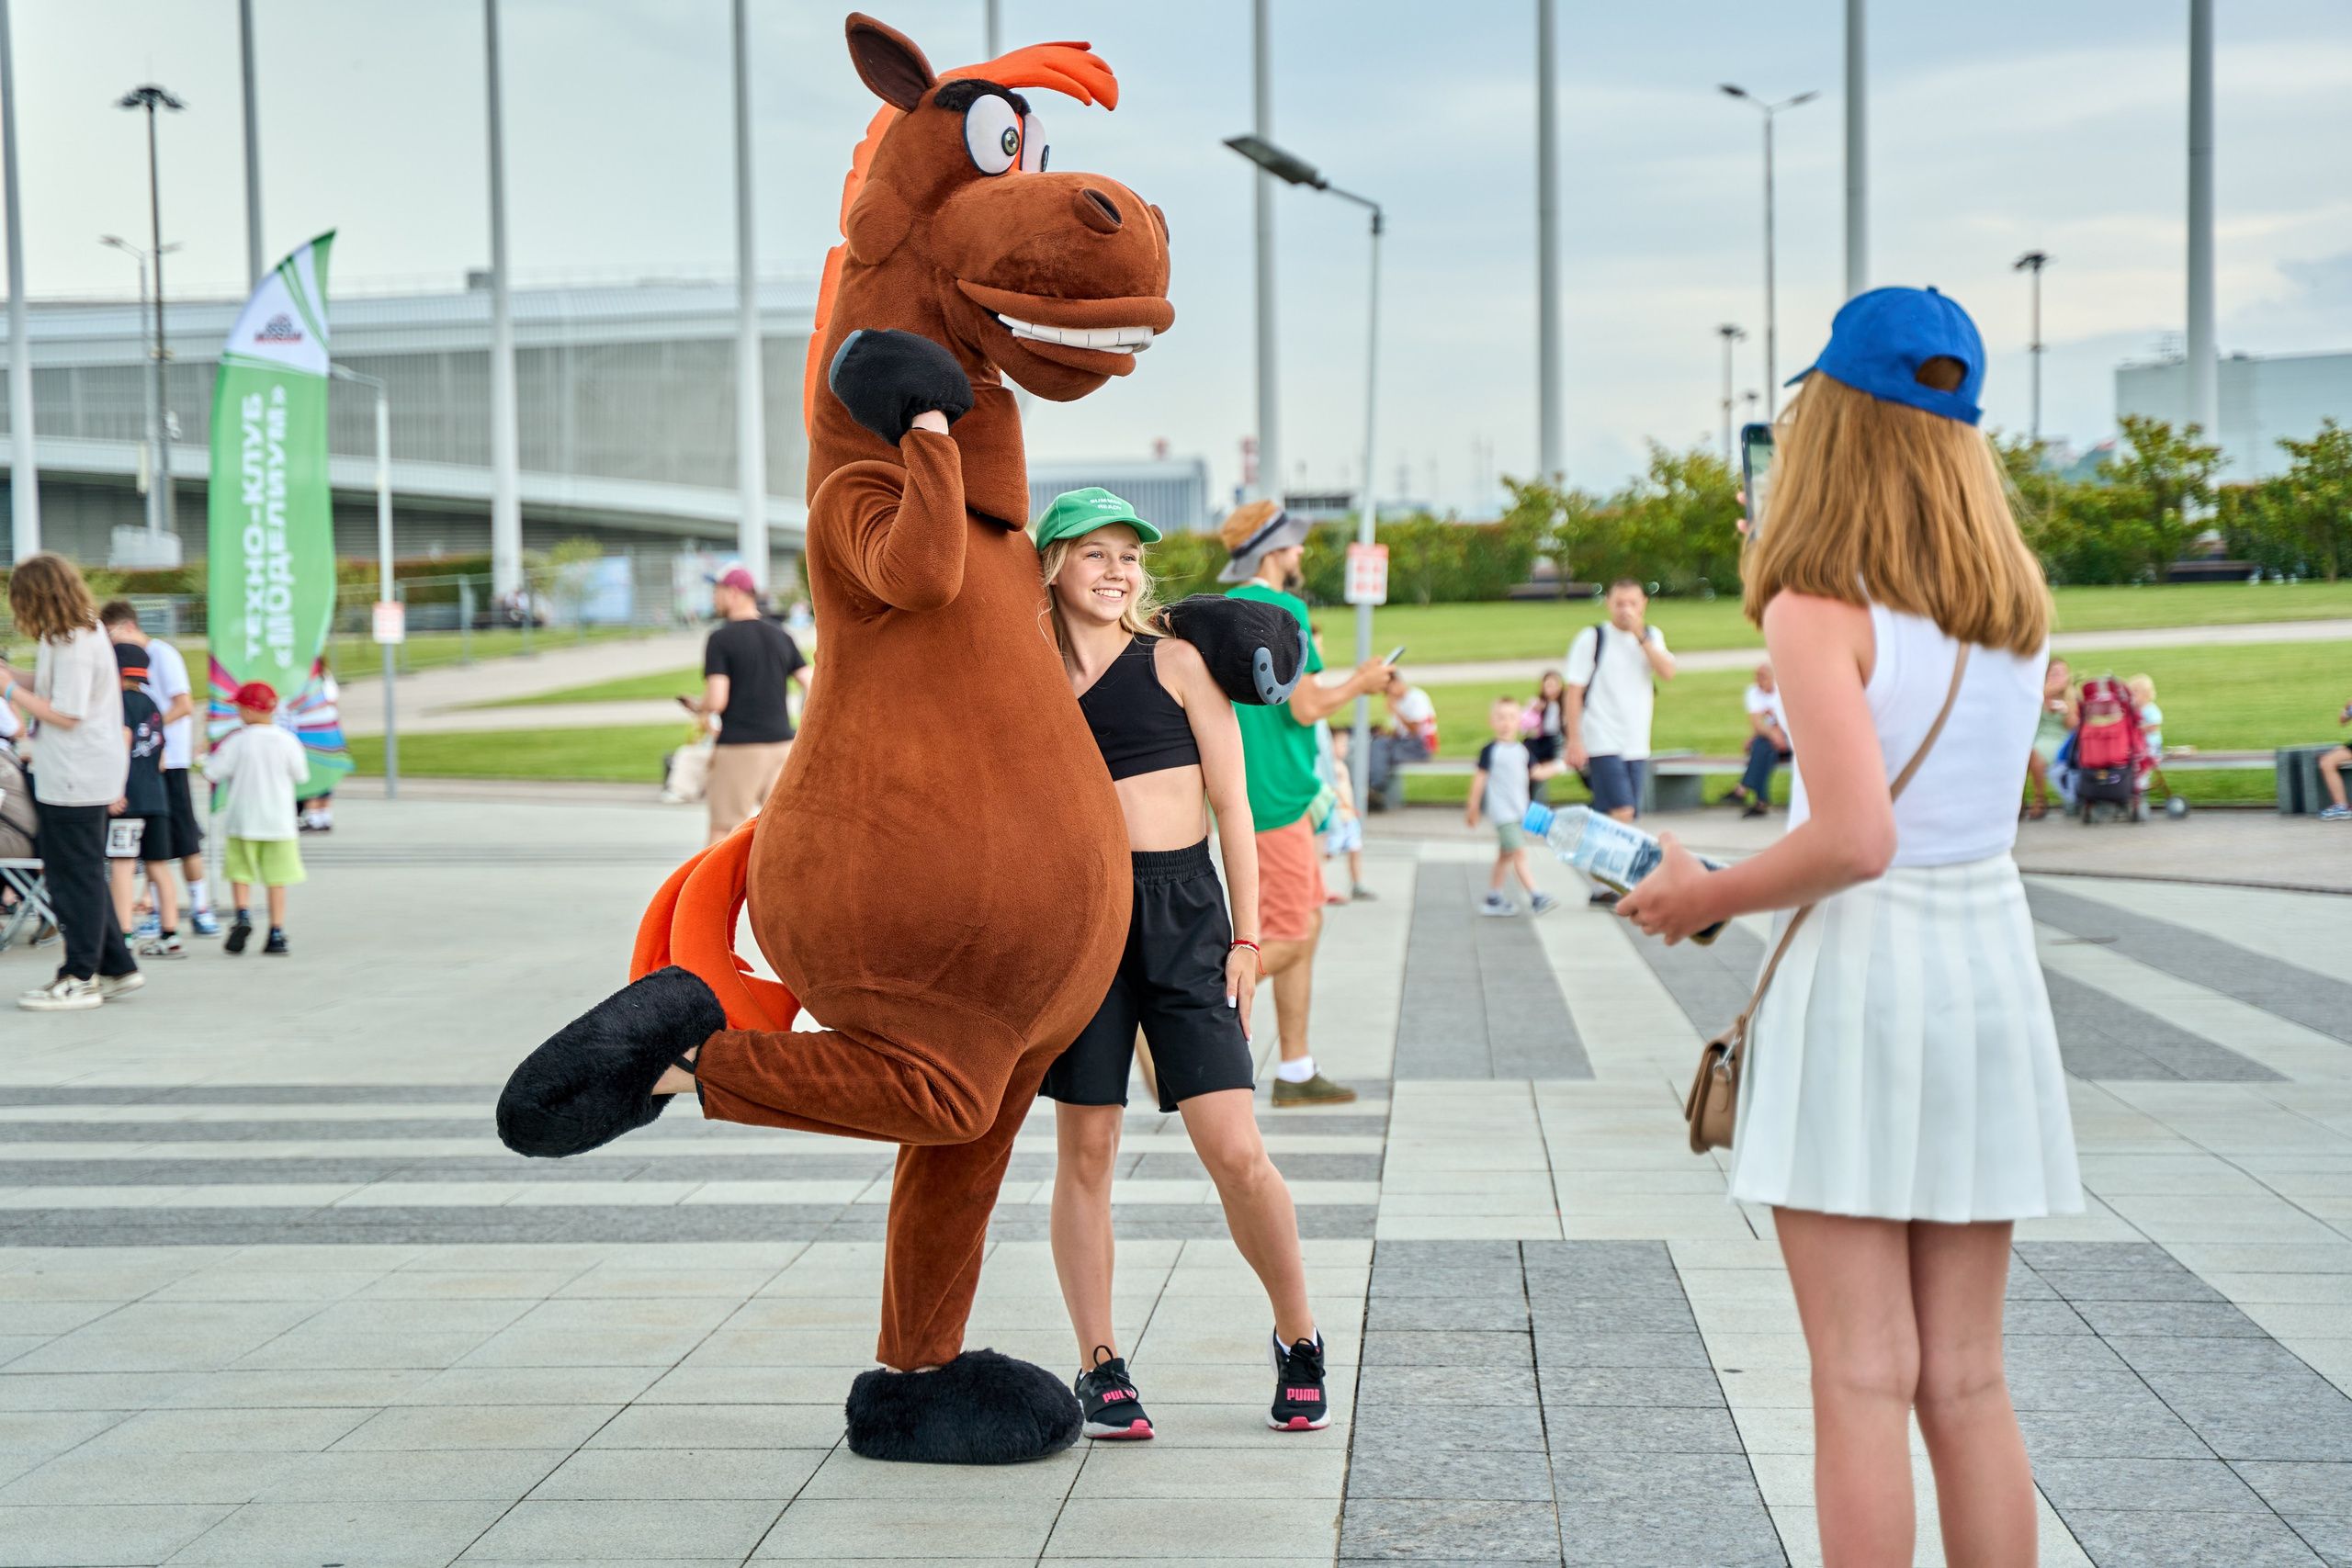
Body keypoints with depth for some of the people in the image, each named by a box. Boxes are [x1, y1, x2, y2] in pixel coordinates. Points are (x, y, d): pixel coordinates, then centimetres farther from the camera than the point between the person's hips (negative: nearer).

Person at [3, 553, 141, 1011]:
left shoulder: (72, 644, -19)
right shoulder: (81, 631, 11)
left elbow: (66, 715, -20)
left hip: (76, 778, -10)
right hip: (71, 774, 10)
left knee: (76, 876, -3)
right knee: (81, 874, 15)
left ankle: (80, 979, 5)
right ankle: (117, 968, 21)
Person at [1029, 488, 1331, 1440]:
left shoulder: (1177, 663, 4)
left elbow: (1232, 805, 4)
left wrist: (1246, 935, 0)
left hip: (1182, 908, -2)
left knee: (1235, 1152, -8)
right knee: (1085, 1150, 3)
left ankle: (1298, 1340, 13)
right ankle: (1099, 1368, 15)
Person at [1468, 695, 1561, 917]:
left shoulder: (1522, 749, 9)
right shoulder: (1490, 750, -9)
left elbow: (1536, 772, 13)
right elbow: (1480, 778, -5)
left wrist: (1559, 766, 1)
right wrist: (1474, 808, -3)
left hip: (1520, 811, 7)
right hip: (1502, 813, -7)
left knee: (1505, 856, 13)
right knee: (1519, 853, -14)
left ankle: (1493, 899, 22)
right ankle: (1536, 897, -17)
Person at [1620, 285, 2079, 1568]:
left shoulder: (1820, 609, -12)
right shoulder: (2016, 608, 6)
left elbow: (1853, 840, -21)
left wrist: (1702, 897, -5)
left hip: (1859, 979, -6)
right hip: (1992, 972, 6)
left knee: (1864, 1380, 1)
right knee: (1968, 1382, 12)